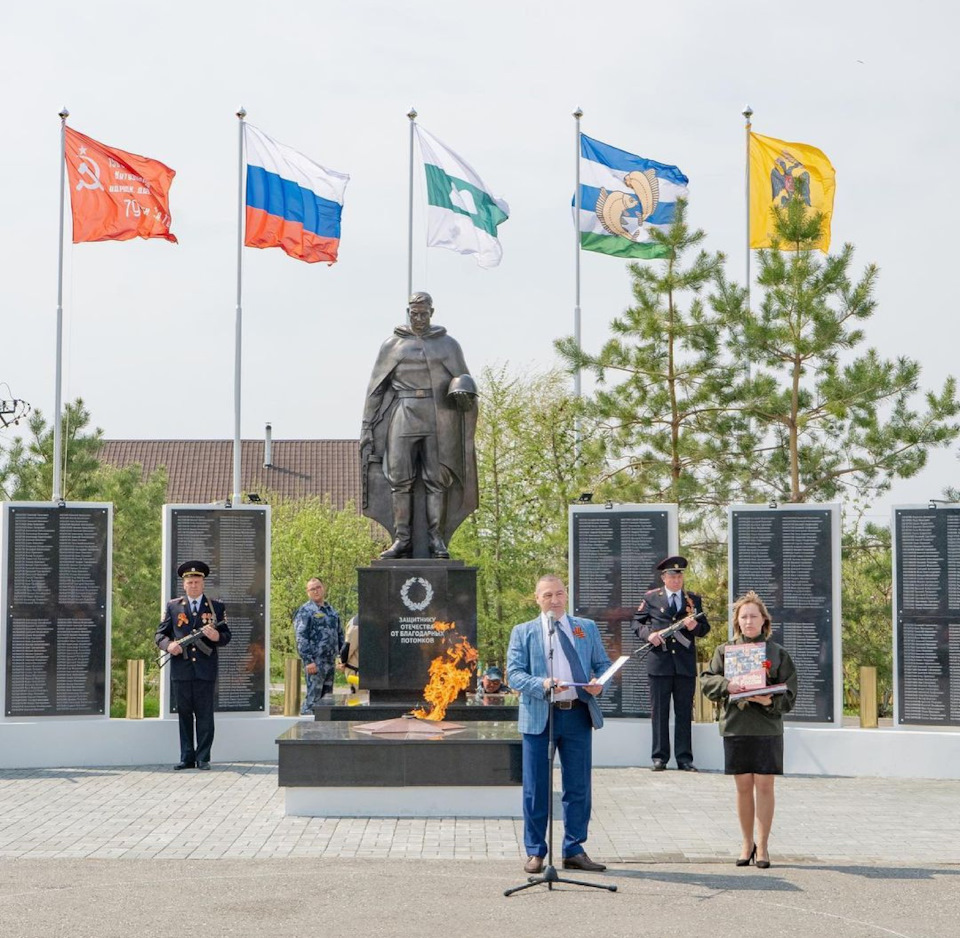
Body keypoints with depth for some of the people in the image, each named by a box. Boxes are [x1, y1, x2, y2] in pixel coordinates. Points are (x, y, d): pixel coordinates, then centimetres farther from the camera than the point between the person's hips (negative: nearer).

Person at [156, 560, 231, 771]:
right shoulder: (173, 607, 10)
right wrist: (168, 644, -12)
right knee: (184, 714, 5)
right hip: (180, 670, 1)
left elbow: (226, 636, 7)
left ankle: (203, 758, 5)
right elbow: (159, 634, 9)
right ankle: (187, 758, 11)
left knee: (205, 715, 0)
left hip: (206, 670, -1)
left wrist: (216, 637, -15)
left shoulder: (217, 607, 9)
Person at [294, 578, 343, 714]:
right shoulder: (305, 611, -5)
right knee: (313, 697, -10)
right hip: (315, 662, -7)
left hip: (330, 662, 7)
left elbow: (340, 635, 25)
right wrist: (308, 661, -18)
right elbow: (301, 638, -12)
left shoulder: (331, 610, 18)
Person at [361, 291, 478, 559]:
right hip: (403, 417, 0)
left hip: (439, 419, 0)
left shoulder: (448, 345, 13)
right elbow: (376, 389, 12)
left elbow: (463, 379, 14)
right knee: (400, 479, -5)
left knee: (437, 479, -3)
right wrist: (367, 426, 6)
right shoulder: (392, 346, 12)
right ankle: (402, 540, -3)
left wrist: (464, 392, -11)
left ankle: (436, 538, 0)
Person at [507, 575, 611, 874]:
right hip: (539, 716, -2)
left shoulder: (587, 628, 14)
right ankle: (535, 852, 11)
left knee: (578, 787, 6)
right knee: (536, 789, 2)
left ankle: (574, 851, 16)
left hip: (578, 714, 2)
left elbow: (603, 664, 14)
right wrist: (542, 685, -20)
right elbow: (514, 673, -2)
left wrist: (599, 683, -9)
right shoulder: (523, 632, 7)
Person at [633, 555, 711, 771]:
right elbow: (637, 623, 8)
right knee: (659, 711, 2)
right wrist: (648, 634, -11)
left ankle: (684, 758, 9)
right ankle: (659, 757, 8)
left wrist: (695, 626, -9)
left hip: (686, 664, 1)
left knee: (684, 712, 4)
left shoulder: (694, 599, 13)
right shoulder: (651, 598, 8)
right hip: (659, 662, -1)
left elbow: (705, 628, 13)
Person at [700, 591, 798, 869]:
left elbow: (789, 694, 2)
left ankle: (762, 846, 8)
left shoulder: (777, 653, 4)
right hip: (735, 727, 1)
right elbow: (706, 680, 2)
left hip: (767, 728, -1)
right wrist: (726, 685, -17)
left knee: (764, 786, -1)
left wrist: (770, 701, -18)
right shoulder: (725, 651, 9)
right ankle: (747, 843, 20)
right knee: (743, 787, 7)